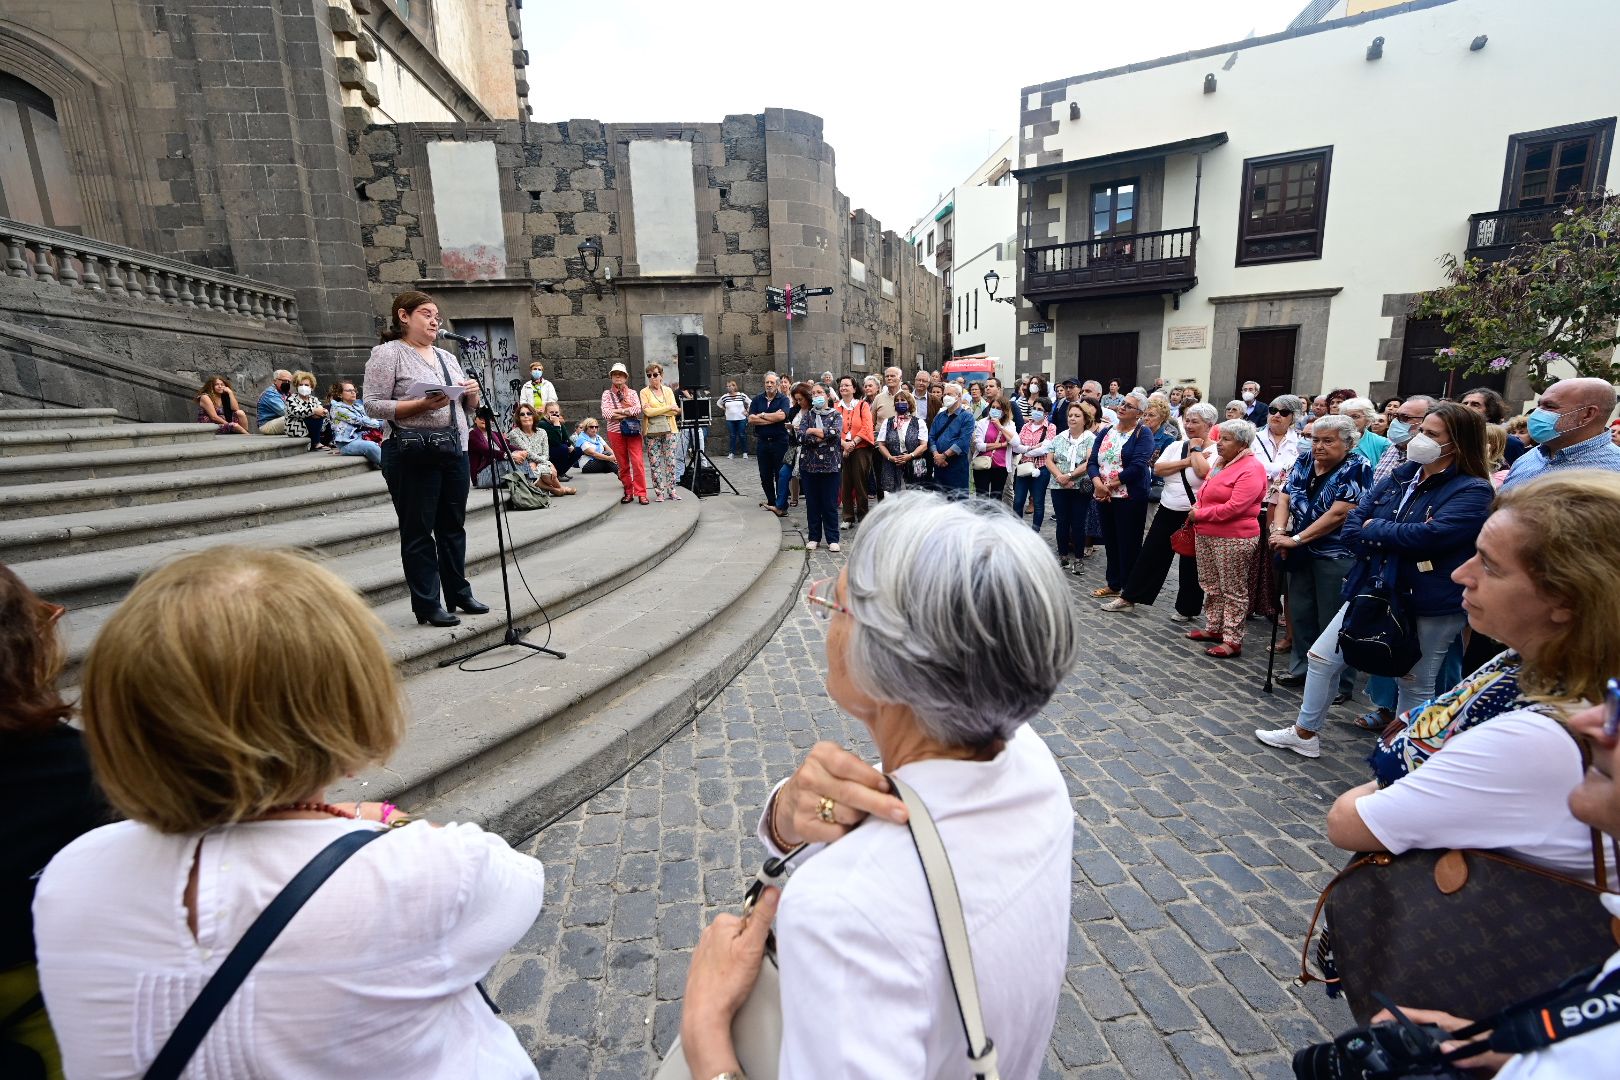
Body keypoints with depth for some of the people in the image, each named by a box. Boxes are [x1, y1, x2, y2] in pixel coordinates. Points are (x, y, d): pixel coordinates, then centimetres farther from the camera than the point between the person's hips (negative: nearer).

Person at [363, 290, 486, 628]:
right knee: (418, 531, 1)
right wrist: (422, 405, -20)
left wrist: (472, 394, 0)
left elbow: (467, 409, 22)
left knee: (454, 526, 12)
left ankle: (459, 593, 24)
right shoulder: (388, 353, -1)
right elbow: (373, 404, -9)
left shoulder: (447, 358, 18)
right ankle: (427, 604, 8)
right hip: (413, 456, -6)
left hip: (455, 451, 6)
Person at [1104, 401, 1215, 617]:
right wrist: (1187, 461, -13)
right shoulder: (1175, 446, 8)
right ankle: (1128, 598, 17)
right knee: (1150, 555, 9)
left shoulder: (1215, 450, -8)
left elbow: (1203, 472, -27)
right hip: (1167, 512, 5)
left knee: (1191, 563, 8)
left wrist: (1196, 449, -12)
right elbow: (1157, 469, -5)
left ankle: (1187, 609, 23)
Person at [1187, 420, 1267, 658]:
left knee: (1233, 591, 1)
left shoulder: (1251, 469, -16)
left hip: (1233, 539, -9)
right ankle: (1213, 628, 31)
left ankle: (1233, 640, 8)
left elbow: (1233, 508, -24)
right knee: (1210, 585, 18)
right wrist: (1197, 507, 4)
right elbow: (1206, 493, 25)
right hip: (1206, 534, 9)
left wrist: (1199, 514, -14)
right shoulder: (1222, 462, 12)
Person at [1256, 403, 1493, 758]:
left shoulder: (1473, 490, -13)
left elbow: (1430, 535, -27)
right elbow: (1354, 520, 3)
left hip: (1429, 605, -6)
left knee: (1416, 684, 11)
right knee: (1321, 657, 9)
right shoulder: (1403, 475, 6)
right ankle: (1304, 734, 24)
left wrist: (1374, 529, -13)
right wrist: (1385, 547, -14)